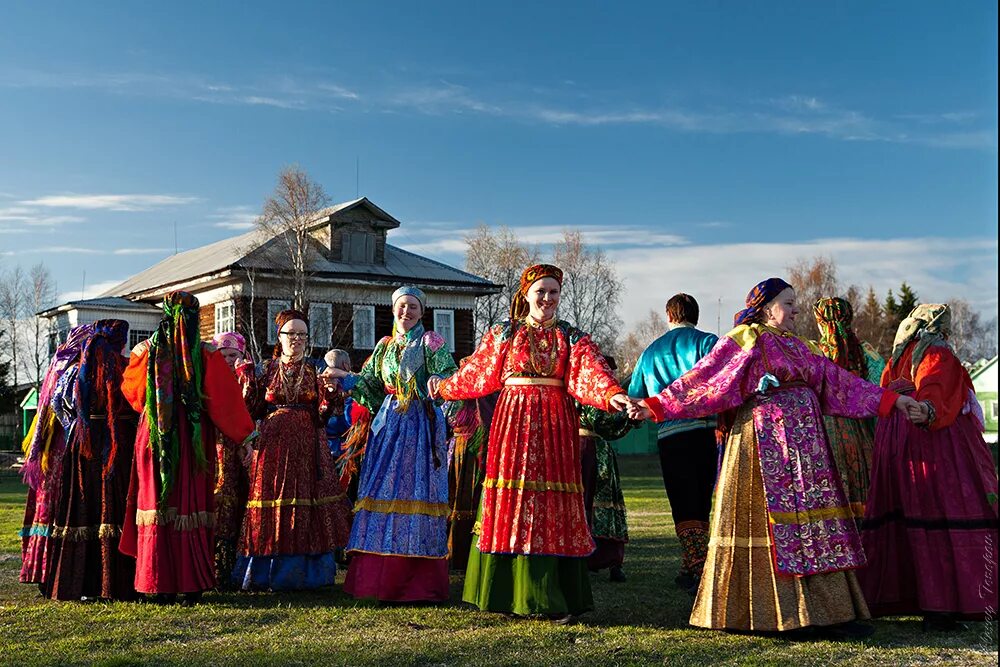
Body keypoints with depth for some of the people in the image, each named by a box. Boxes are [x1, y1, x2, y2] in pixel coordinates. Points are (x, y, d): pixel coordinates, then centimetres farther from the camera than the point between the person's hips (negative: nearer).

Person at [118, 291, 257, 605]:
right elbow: (227, 399, -3)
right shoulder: (207, 355, -5)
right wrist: (246, 434, 7)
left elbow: (130, 390, 16)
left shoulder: (147, 351, 1)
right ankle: (192, 583, 7)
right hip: (194, 439, -1)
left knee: (158, 504, 7)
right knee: (192, 504, 4)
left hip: (155, 436, 1)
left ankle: (161, 585, 11)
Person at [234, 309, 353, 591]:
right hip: (273, 444, 0)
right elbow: (255, 411, 6)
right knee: (271, 501, -2)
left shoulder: (315, 371, 8)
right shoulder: (267, 369, 9)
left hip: (308, 446, 0)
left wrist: (329, 392, -15)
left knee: (307, 502, -2)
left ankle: (305, 573, 8)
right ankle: (266, 572, 10)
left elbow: (323, 415, 2)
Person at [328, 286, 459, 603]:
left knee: (415, 490, -9)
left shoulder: (431, 342, 2)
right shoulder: (385, 346, 18)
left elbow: (450, 379, -8)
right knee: (382, 491, 2)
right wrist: (346, 378, 3)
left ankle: (418, 582, -4)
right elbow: (369, 384, 20)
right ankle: (380, 578, 9)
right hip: (388, 424, 5)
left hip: (421, 425, -5)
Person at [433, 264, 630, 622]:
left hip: (555, 424, 0)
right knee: (510, 502, -1)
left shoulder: (572, 337, 7)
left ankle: (555, 599, 1)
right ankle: (510, 592, 7)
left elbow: (591, 372, -9)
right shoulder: (503, 334, 10)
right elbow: (476, 372, 20)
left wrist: (614, 394, -27)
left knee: (554, 508, -3)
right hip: (513, 420, 1)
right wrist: (443, 389, 28)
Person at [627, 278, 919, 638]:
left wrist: (890, 399, 20)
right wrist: (655, 406, -14)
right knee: (768, 521, -6)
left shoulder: (794, 345, 20)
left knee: (809, 520, 4)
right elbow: (704, 378, -6)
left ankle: (829, 611, 5)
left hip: (803, 443, 7)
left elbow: (835, 379, 22)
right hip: (766, 442, -7)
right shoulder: (743, 340, -1)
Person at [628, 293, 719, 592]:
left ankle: (700, 572, -15)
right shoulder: (706, 341, 7)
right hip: (706, 430, -1)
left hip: (669, 436, 1)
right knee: (701, 505, 13)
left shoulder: (650, 351, 18)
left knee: (684, 508, 0)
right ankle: (690, 570, 18)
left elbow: (633, 398, 21)